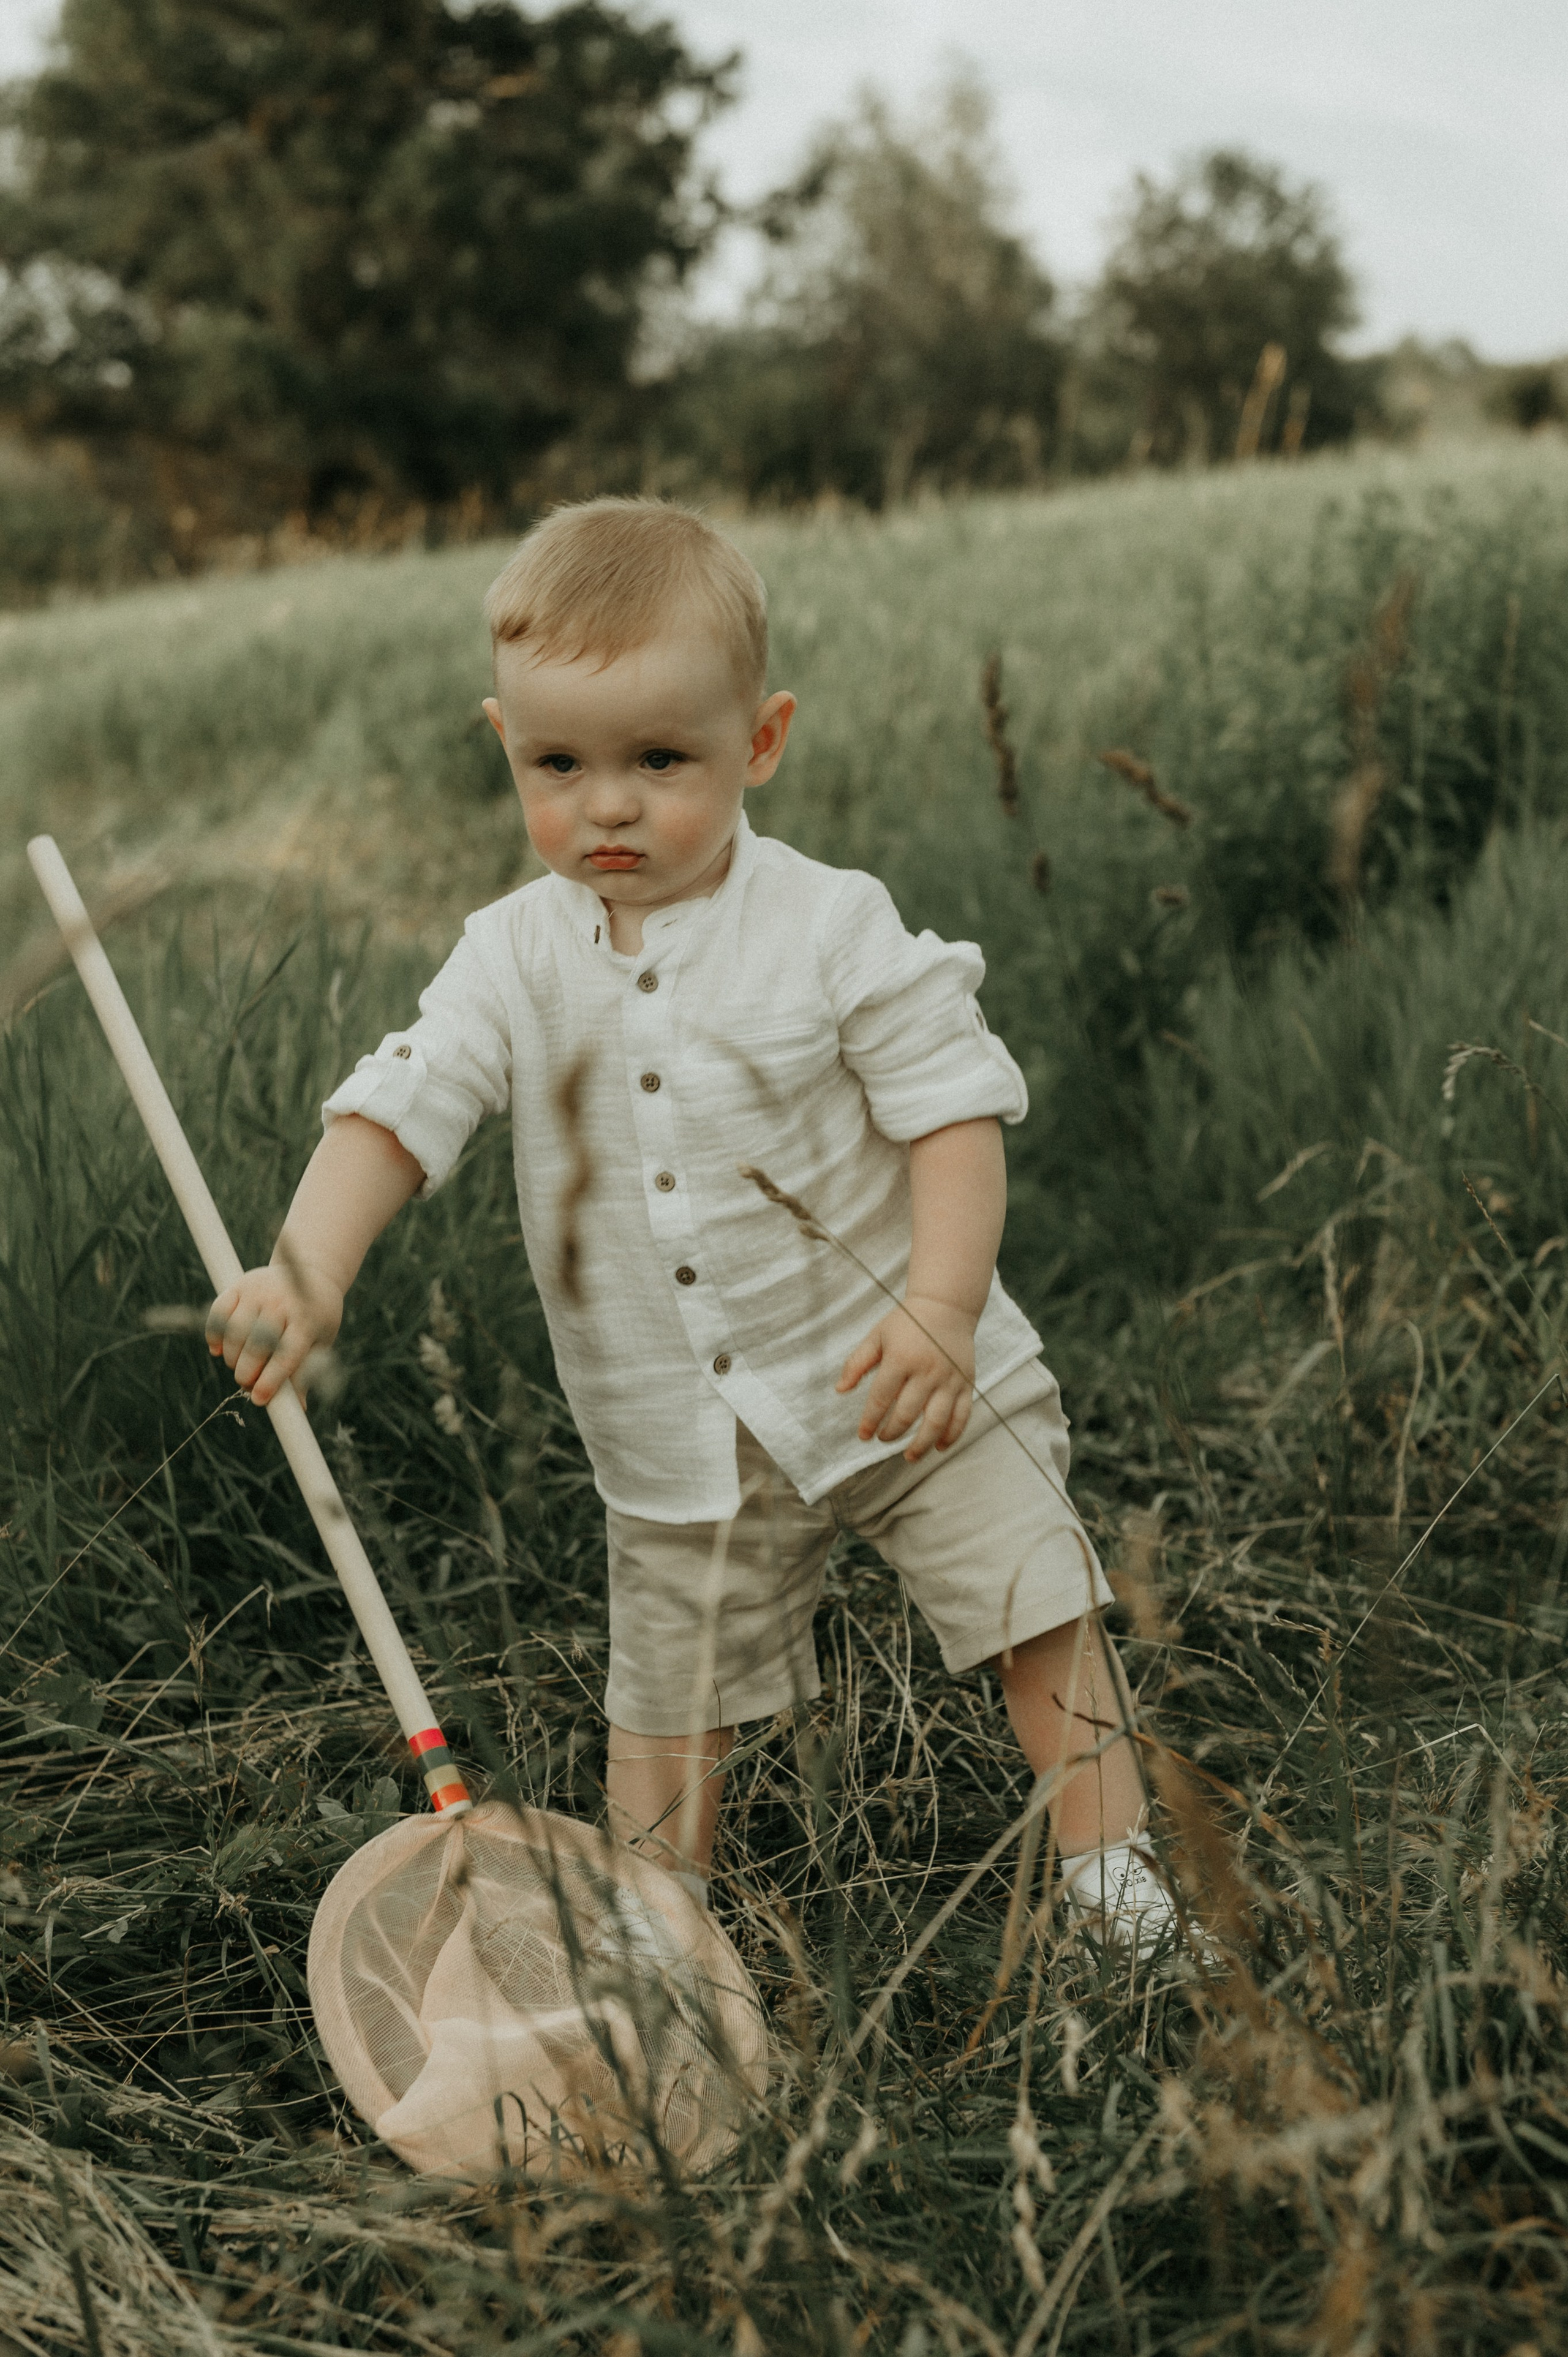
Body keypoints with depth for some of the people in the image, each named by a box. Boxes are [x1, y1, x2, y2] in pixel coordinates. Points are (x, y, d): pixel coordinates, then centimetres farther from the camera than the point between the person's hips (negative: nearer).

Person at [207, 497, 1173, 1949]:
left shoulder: (832, 926, -14)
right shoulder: (515, 960, -5)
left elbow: (956, 1108, -14)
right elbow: (398, 1107, -12)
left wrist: (943, 1306, -28)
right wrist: (309, 1270, -30)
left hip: (896, 1380, -2)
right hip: (679, 1437, 3)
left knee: (1039, 1608, -1)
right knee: (669, 1693, 14)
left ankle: (1109, 1866, 16)